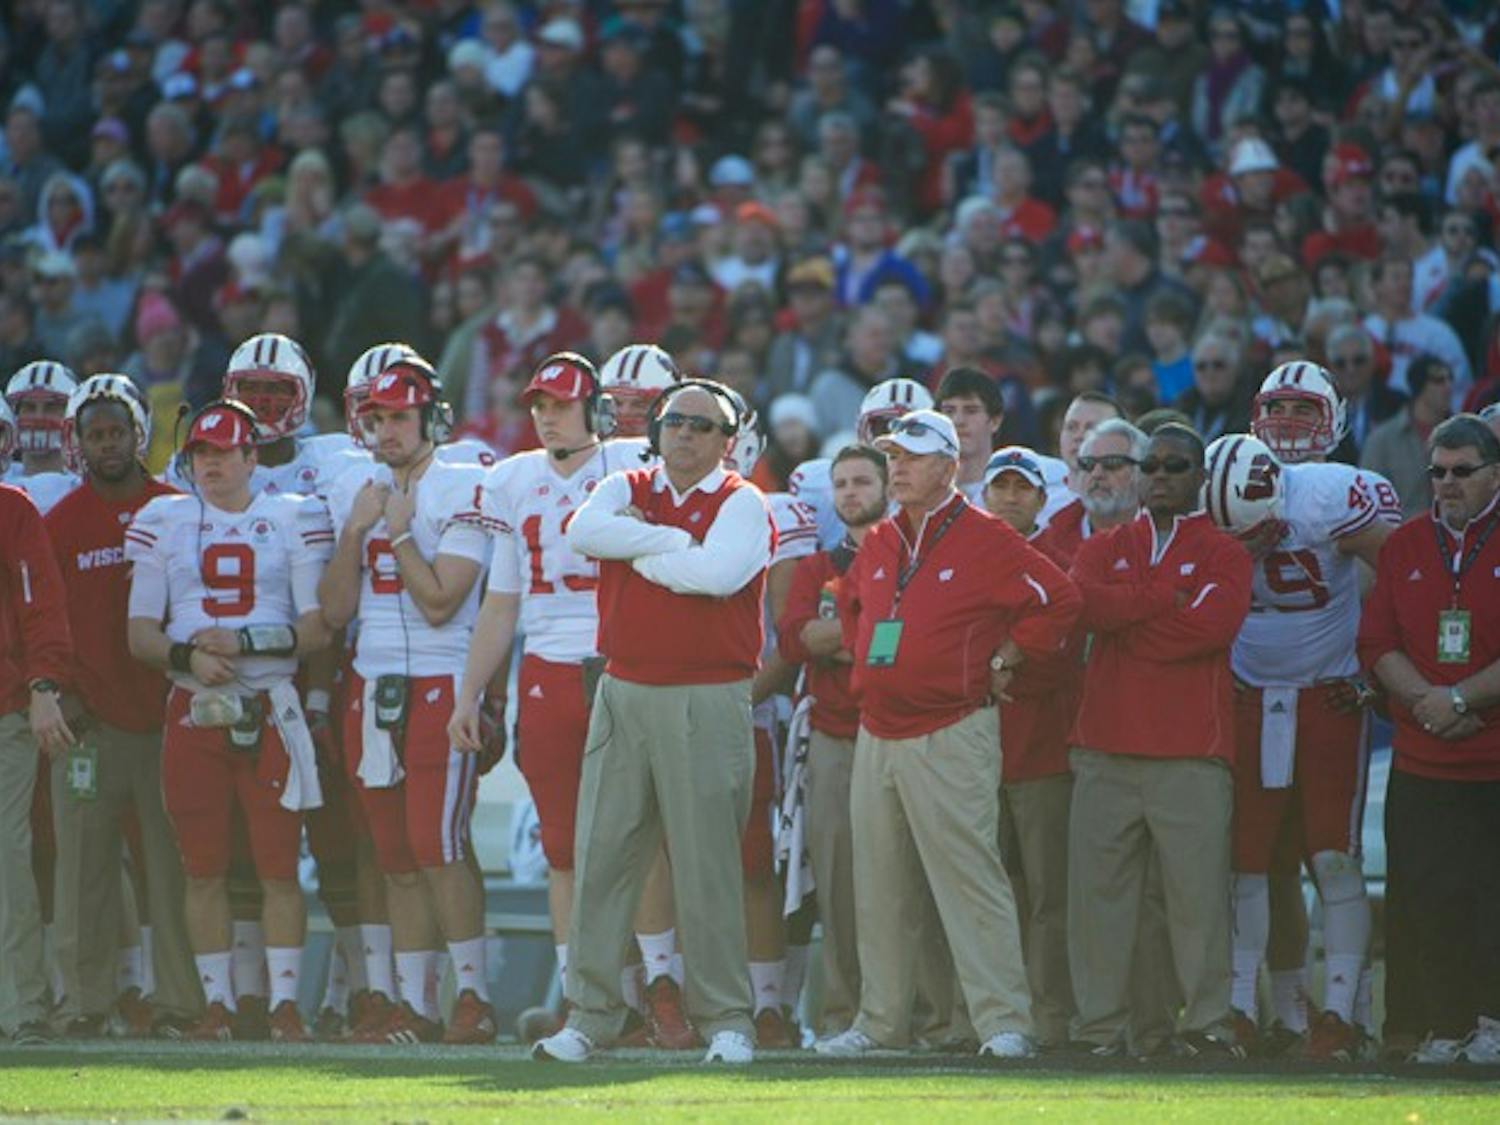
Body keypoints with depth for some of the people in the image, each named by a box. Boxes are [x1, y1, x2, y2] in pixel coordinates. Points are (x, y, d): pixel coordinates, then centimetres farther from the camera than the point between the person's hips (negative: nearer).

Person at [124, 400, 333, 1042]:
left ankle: (284, 1001, -1)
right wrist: (188, 657, -11)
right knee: (203, 869, 3)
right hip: (192, 707, 2)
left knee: (279, 865, -5)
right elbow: (141, 633, 9)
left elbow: (317, 628, -1)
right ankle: (217, 1003, 9)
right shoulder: (162, 524, 10)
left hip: (270, 708, -2)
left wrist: (245, 643, -14)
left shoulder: (294, 520, 4)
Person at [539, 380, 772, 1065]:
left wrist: (639, 555, -6)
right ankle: (589, 1015, 8)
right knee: (601, 857, 3)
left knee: (707, 865, -2)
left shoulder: (741, 504, 1)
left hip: (707, 702, -4)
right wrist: (674, 541, -12)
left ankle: (725, 1020, 4)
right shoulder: (627, 491, 13)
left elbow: (721, 573, -19)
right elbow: (585, 531, -9)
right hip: (622, 694, 4)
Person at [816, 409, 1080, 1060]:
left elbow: (1058, 601, -7)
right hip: (877, 733, 7)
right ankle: (879, 1022, 16)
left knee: (969, 880, -11)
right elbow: (854, 610, 33)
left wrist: (1003, 663, -4)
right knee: (876, 889, 9)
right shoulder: (878, 545, 15)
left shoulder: (983, 542, -6)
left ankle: (1004, 1022, -12)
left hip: (950, 735, -7)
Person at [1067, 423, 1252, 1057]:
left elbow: (1214, 624, -11)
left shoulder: (1223, 554, 9)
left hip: (1191, 751, -3)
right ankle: (1099, 1024, 4)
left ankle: (1207, 1022, -2)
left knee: (1198, 891, -7)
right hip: (1107, 749, 3)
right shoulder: (1105, 548, 18)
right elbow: (1084, 602, -4)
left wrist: (1122, 616, -3)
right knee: (1098, 887, 0)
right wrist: (1168, 598, -7)